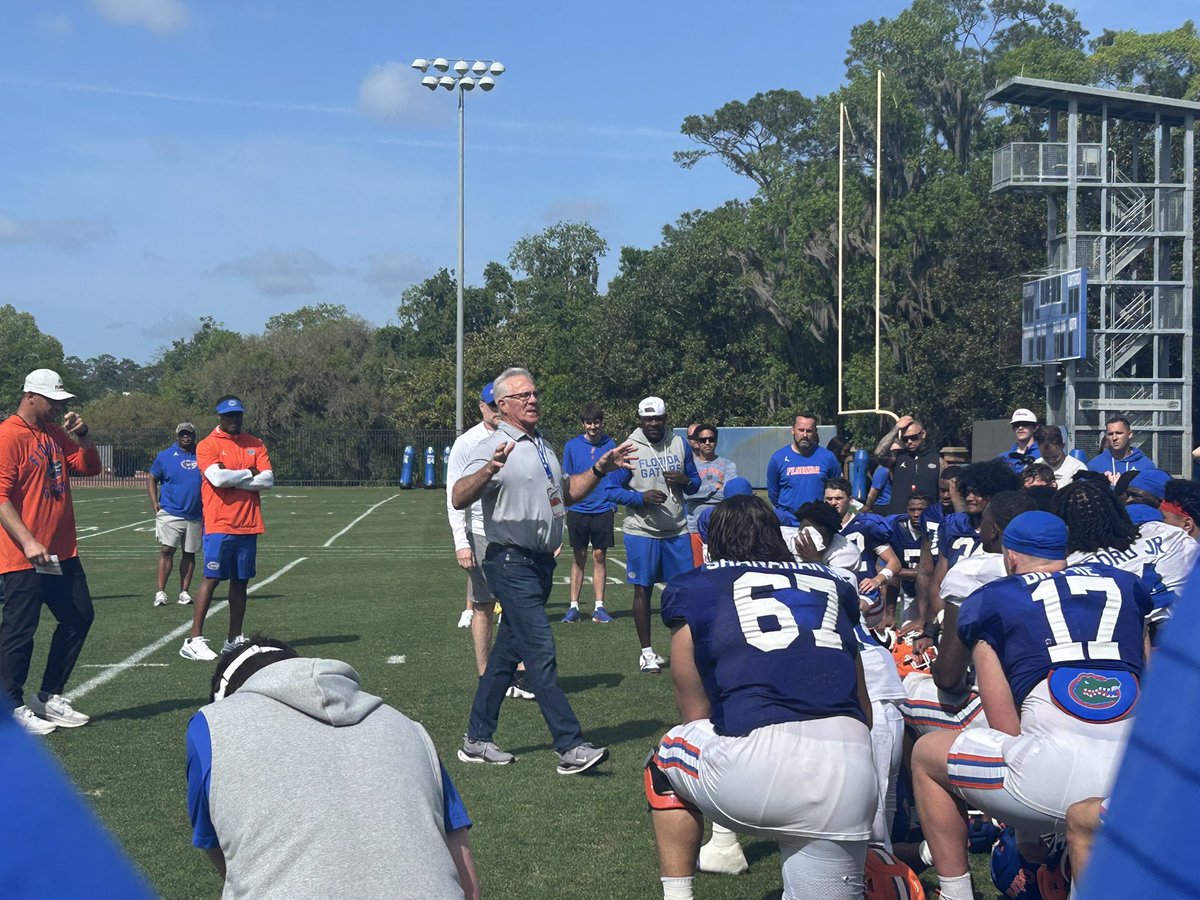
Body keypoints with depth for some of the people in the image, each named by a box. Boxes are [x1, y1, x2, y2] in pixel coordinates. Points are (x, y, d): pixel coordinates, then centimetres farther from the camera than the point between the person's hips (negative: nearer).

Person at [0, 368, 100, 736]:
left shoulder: (56, 434, 13)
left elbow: (91, 467, 17)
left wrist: (82, 436, -1)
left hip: (62, 553, 9)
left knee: (79, 617, 14)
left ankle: (49, 698, 25)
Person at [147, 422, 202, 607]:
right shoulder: (165, 456, 4)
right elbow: (151, 480, 9)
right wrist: (155, 504, -2)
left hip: (196, 516, 2)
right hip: (170, 513, -2)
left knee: (189, 554, 7)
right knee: (166, 550, -10)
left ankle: (184, 592, 14)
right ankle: (160, 592, -8)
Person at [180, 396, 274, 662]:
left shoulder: (255, 444, 11)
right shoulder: (207, 445, -2)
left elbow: (268, 480, 0)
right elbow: (217, 477, -18)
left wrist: (232, 479, -9)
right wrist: (249, 474, -5)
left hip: (248, 525, 5)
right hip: (219, 525, -5)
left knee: (240, 581, 8)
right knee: (212, 579, -7)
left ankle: (235, 639, 15)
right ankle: (194, 640, -5)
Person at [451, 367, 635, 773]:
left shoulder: (543, 446, 17)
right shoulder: (494, 446, -11)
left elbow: (567, 493, 29)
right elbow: (459, 499, -22)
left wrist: (599, 470, 15)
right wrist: (490, 470, -39)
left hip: (541, 562, 9)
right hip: (511, 562, -9)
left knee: (507, 652, 12)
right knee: (541, 653, -12)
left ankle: (476, 739, 21)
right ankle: (571, 747, -12)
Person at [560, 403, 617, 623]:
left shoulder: (610, 444, 4)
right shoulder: (572, 446, 3)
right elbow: (566, 479, 8)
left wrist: (614, 504, 2)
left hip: (603, 509, 0)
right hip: (578, 509, 0)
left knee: (599, 557, 3)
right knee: (578, 558, 6)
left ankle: (599, 607, 8)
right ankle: (574, 607, 10)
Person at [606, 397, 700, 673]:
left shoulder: (679, 446, 6)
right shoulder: (629, 449, -5)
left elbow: (694, 484, 15)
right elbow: (612, 489, -4)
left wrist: (685, 481, -9)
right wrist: (642, 497, -19)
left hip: (677, 531, 3)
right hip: (641, 531, -3)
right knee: (643, 590, 4)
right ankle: (647, 651, 14)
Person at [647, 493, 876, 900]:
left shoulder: (695, 589, 16)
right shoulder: (831, 584, 25)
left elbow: (696, 717, 19)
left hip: (760, 758, -3)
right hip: (851, 769, 3)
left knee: (665, 763, 29)